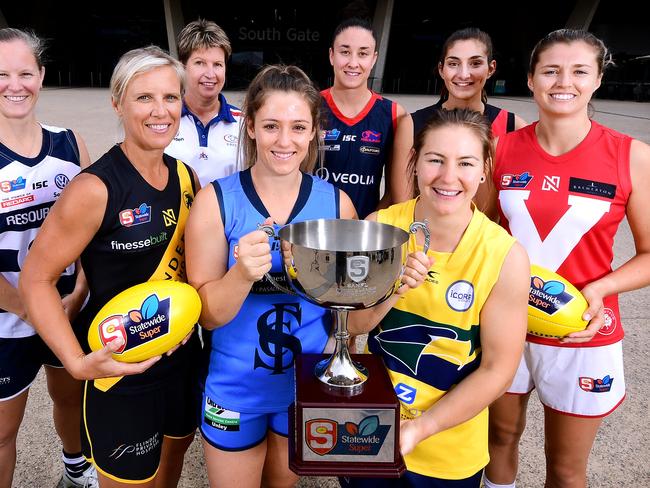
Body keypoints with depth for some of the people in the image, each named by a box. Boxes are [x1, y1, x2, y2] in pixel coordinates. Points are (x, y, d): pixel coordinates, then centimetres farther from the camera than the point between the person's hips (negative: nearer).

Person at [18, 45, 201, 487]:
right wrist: (78, 363, -24)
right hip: (121, 371, -6)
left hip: (183, 355, 6)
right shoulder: (95, 188, -20)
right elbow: (36, 278, -14)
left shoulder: (186, 177, 0)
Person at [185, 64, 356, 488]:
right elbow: (205, 314, -15)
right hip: (236, 389, -1)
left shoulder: (336, 202, -9)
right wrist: (243, 273, -32)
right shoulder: (216, 200, -15)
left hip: (308, 387, 2)